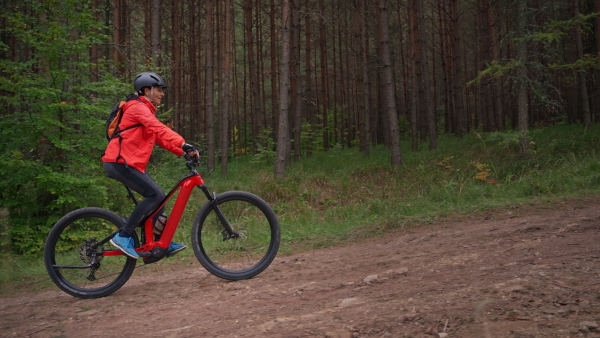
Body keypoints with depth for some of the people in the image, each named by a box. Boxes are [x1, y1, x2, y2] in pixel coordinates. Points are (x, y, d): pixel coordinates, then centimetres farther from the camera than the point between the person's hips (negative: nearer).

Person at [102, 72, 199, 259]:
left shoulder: (145, 110, 23)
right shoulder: (137, 107, -10)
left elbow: (159, 137, 19)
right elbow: (159, 129, -27)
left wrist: (183, 152, 6)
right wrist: (184, 144, -37)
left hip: (130, 163, 10)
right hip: (119, 162, -10)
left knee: (157, 196, 9)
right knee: (155, 195, -18)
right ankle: (123, 236, -13)